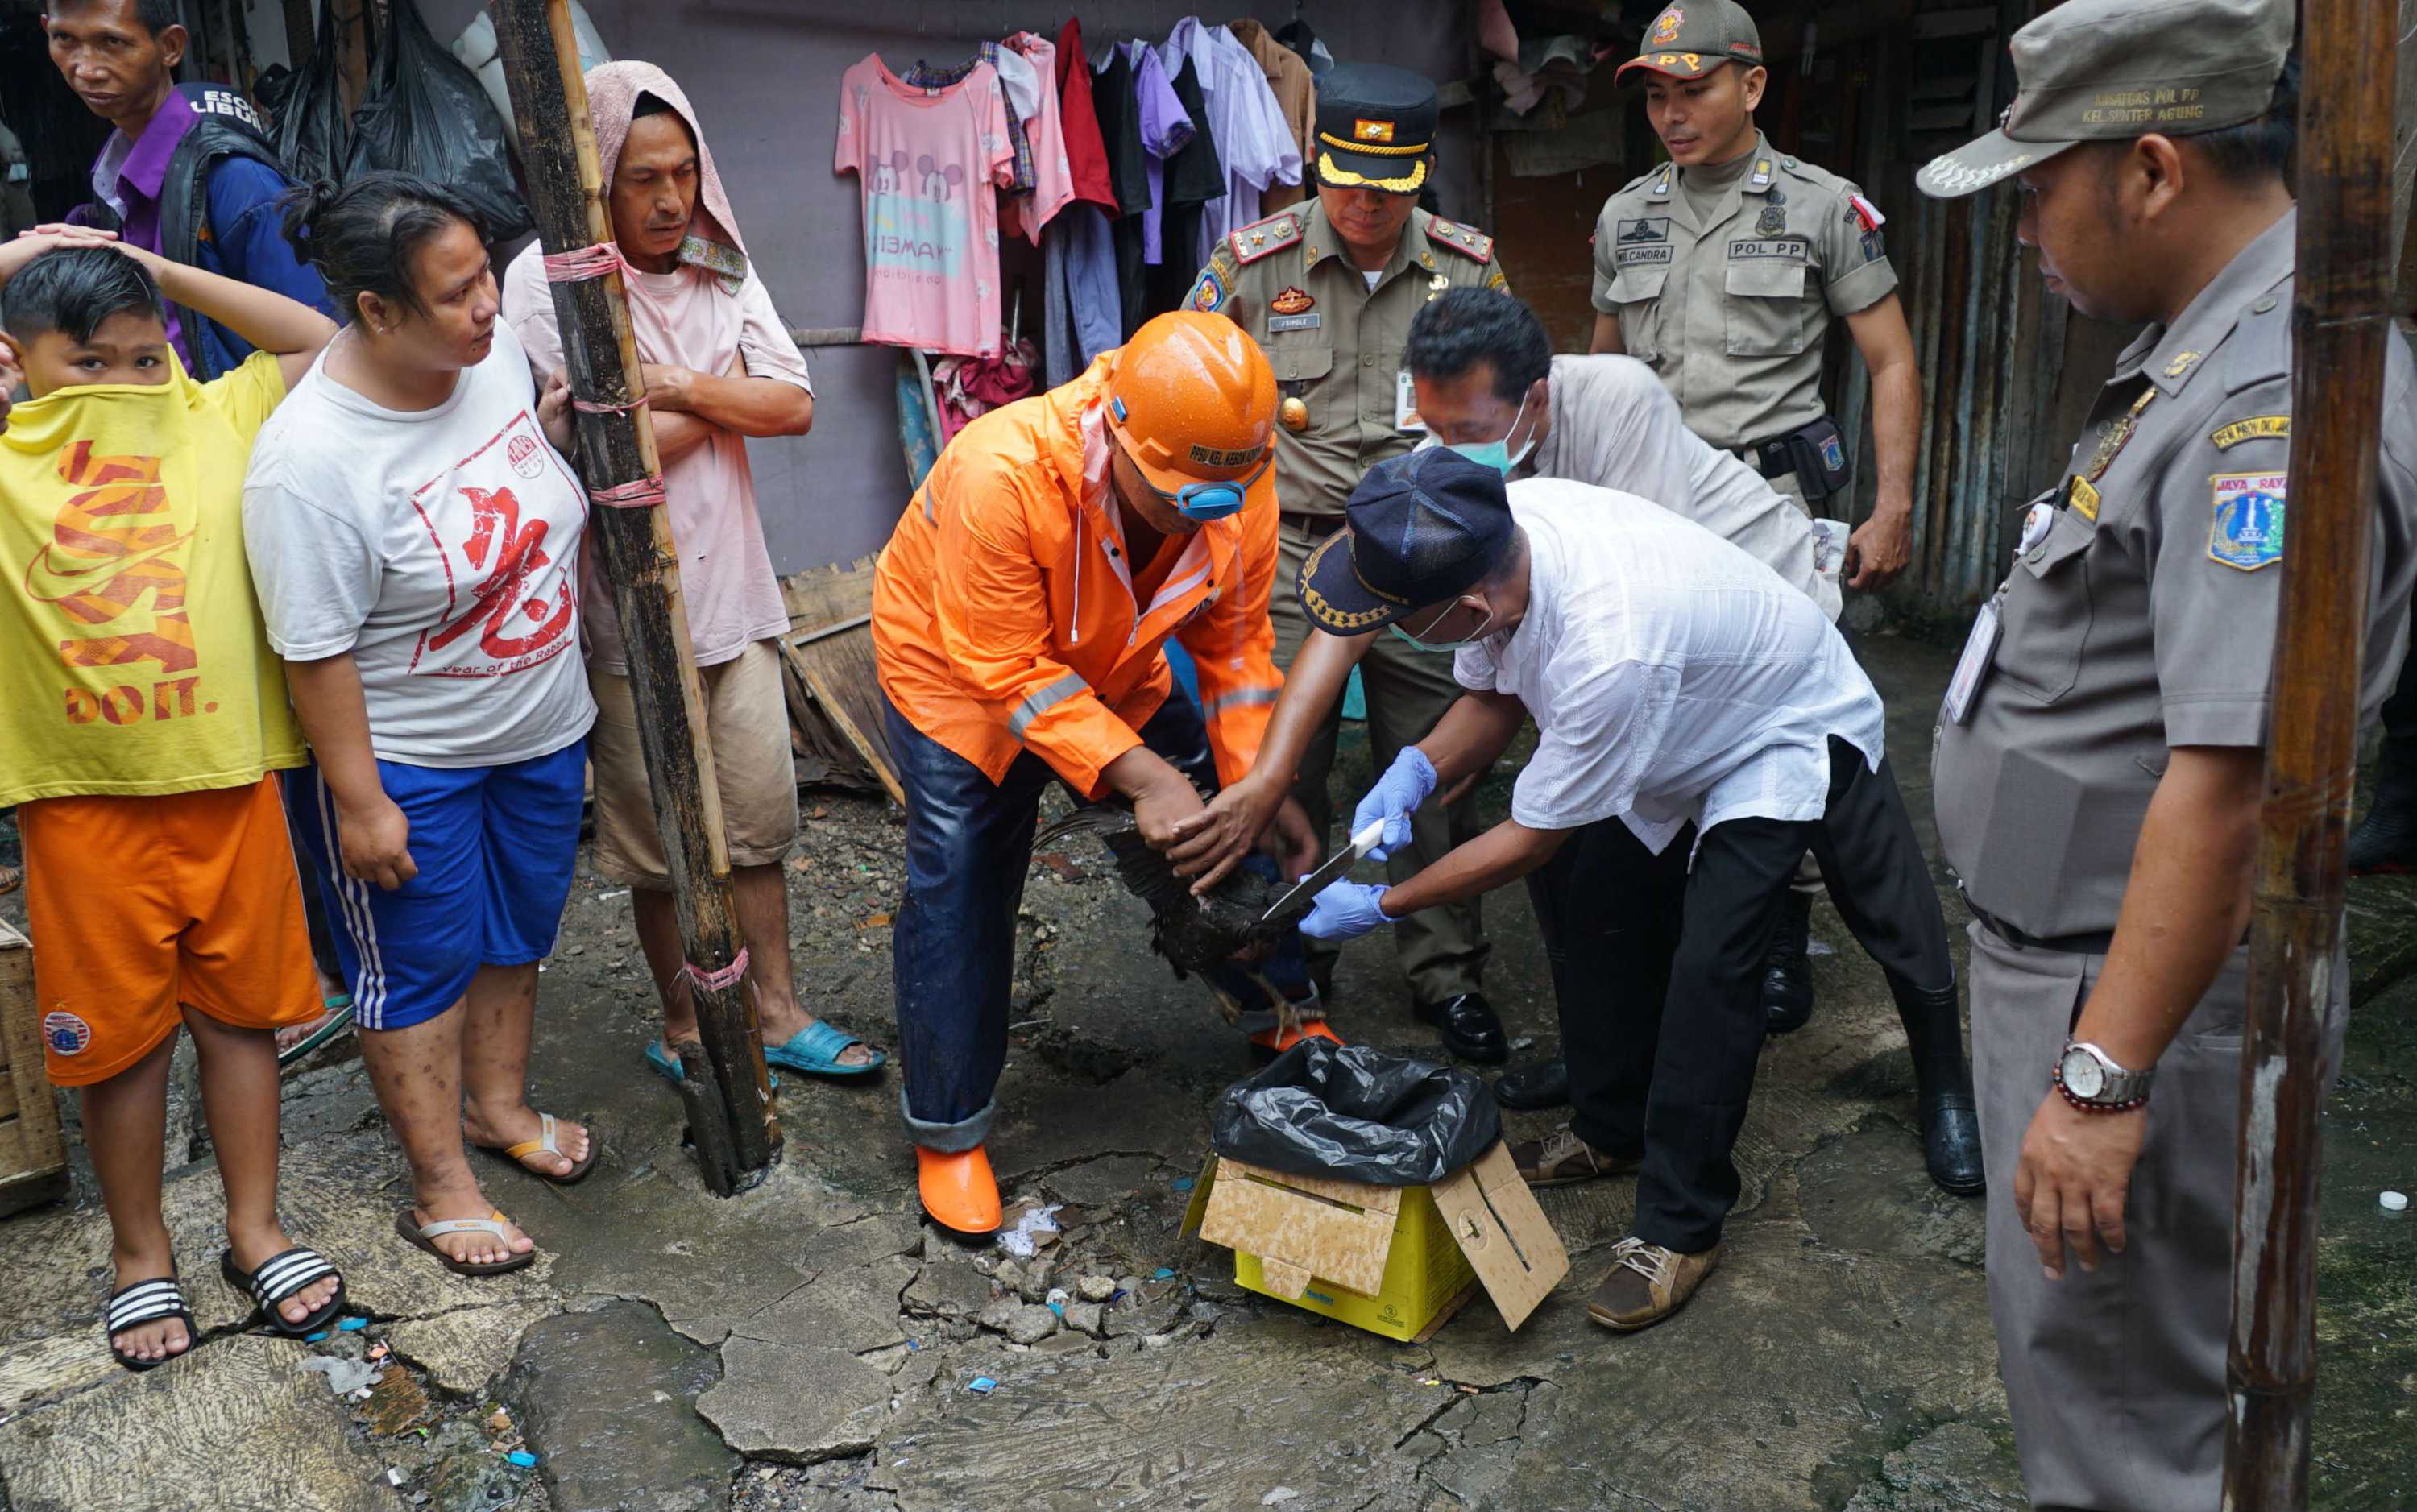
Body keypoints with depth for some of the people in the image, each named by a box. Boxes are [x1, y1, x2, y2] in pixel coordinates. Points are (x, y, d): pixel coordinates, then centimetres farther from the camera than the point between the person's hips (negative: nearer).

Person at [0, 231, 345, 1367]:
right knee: (119, 1035, 12)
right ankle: (139, 1255, 31)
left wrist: (164, 276, 3)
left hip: (229, 783, 1)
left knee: (240, 1009, 14)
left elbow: (320, 340, 8)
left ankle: (255, 1230, 30)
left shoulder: (214, 420, 4)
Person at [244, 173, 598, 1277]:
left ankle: (498, 1103, 47)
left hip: (541, 727, 7)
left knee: (515, 931, 23)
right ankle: (440, 1188, 28)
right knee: (419, 964, 11)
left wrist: (558, 428, -6)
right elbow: (316, 653, -22)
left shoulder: (497, 352, -9)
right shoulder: (311, 459, -29)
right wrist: (359, 802, -17)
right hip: (405, 762, -7)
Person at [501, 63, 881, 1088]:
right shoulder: (545, 282, -12)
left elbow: (794, 405, -1)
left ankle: (776, 1014, 25)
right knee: (663, 839, 9)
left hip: (733, 589, 5)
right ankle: (684, 1027, 27)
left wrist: (684, 388, -14)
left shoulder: (721, 270, 6)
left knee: (760, 816, 11)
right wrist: (725, 395, -6)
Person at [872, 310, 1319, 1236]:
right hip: (959, 670, -4)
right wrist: (1137, 774, -39)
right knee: (959, 889, -7)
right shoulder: (1002, 473, -41)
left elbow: (1233, 642, -11)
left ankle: (1281, 1016, 32)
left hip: (1115, 666, 5)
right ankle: (947, 1133, 11)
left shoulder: (1236, 478, -24)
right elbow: (1009, 672, -34)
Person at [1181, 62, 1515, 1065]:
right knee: (1281, 768, 5)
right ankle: (1292, 975, 23)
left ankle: (1448, 976, 20)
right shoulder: (1253, 265, -1)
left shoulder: (1467, 268, 4)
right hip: (1288, 547, -1)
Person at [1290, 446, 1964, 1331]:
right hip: (1680, 729, 8)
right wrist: (1420, 769, -23)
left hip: (1787, 740, -8)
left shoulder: (1609, 651, -44)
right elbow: (1492, 697, -3)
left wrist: (1382, 906, -19)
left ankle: (1679, 1228, -3)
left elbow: (1533, 838, -28)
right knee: (1595, 910, 7)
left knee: (1708, 964, -18)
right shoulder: (1494, 533, -22)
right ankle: (1615, 1133, 26)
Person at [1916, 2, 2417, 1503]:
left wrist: (2101, 1079, -27)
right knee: (2086, 1353, 25)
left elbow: (2231, 782, -30)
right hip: (2071, 949, 10)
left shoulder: (2276, 399, -24)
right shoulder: (2215, 344, 9)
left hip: (2141, 988, -10)